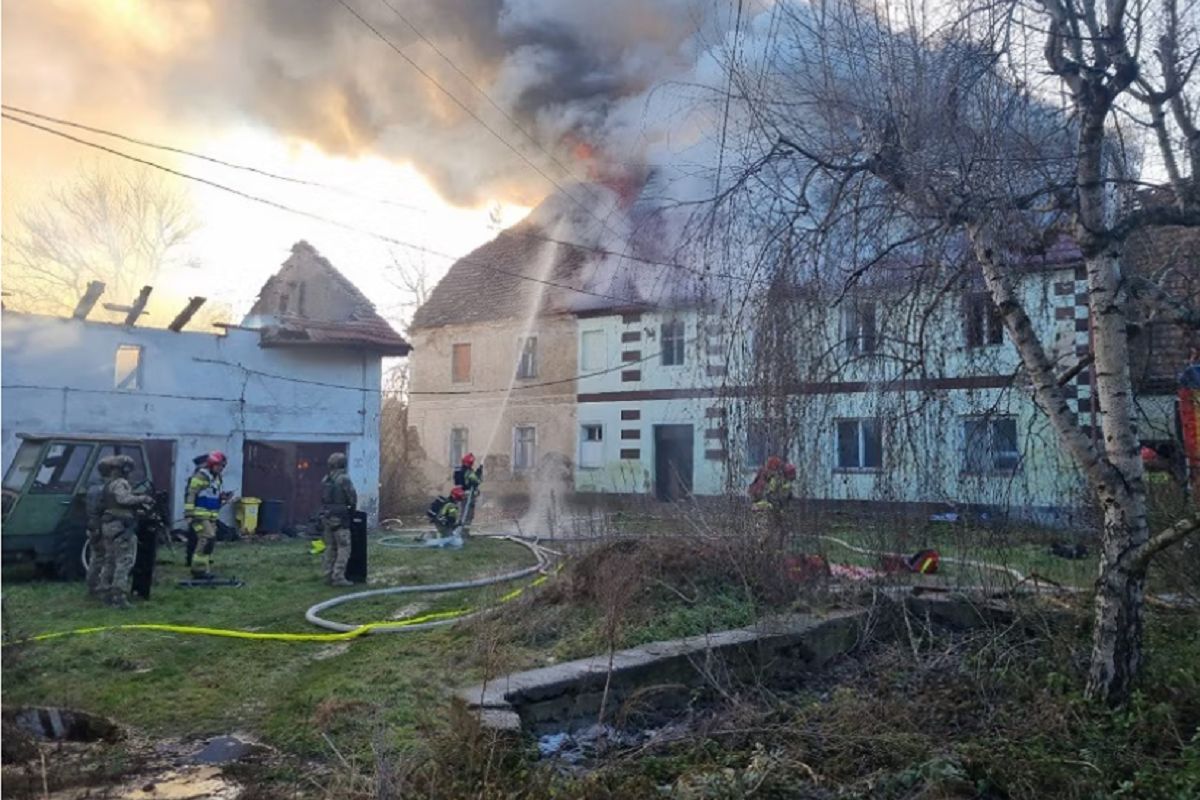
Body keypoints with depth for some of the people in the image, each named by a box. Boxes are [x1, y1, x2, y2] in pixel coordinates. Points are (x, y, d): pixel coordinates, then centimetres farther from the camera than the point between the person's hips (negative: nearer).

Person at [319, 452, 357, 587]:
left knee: (330, 547, 14)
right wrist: (352, 508, 8)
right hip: (340, 518, -8)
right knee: (344, 548, -4)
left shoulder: (325, 479, 10)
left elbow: (322, 499, 13)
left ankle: (329, 576, 16)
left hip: (326, 516, 8)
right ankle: (338, 577, -8)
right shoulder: (344, 479, -13)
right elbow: (353, 498, -11)